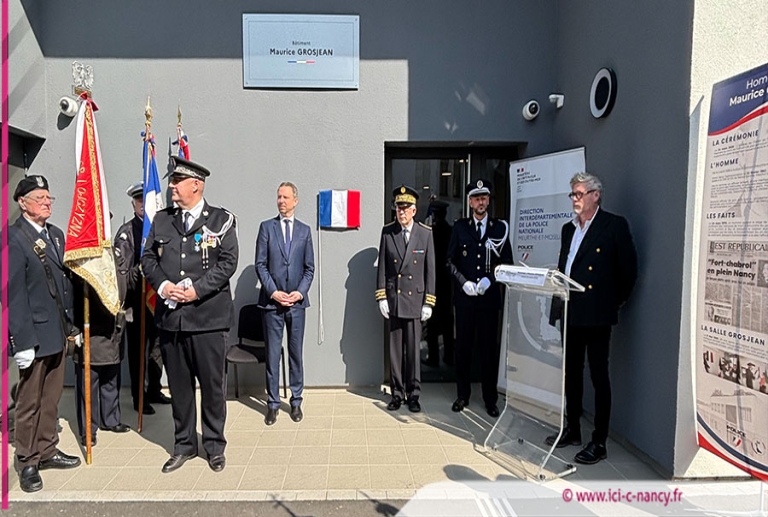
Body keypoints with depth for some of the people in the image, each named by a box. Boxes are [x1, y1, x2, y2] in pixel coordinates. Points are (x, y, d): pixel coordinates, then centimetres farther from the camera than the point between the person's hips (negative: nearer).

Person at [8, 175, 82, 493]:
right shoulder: (14, 238, -12)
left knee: (52, 397, 16)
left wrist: (71, 324, 13)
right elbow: (14, 294, -15)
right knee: (29, 402, 7)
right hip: (33, 333, -7)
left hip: (58, 332, 7)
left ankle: (47, 451, 31)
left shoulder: (56, 234, 10)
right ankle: (28, 462, 22)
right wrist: (22, 341, -17)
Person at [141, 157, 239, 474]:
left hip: (208, 316, -4)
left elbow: (228, 262, -8)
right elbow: (148, 258, 11)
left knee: (212, 384, 5)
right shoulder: (161, 219, 12)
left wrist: (197, 289, -15)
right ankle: (184, 444, 29)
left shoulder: (222, 220, -1)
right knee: (179, 385, 13)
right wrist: (162, 285, -7)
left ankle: (215, 444, 23)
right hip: (170, 316, 4)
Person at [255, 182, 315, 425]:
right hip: (272, 301, -1)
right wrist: (273, 292, -10)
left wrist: (300, 292, -6)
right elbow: (260, 265, -1)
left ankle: (296, 401, 19)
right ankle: (273, 403, 15)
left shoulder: (304, 230, 9)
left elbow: (309, 268, 8)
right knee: (272, 353, 4)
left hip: (297, 301, 1)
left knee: (296, 353, 8)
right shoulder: (266, 227, 4)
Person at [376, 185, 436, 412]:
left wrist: (429, 302, -2)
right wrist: (381, 297, -1)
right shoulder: (387, 231, 2)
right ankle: (397, 393, 20)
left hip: (415, 299, -1)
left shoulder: (426, 233, -1)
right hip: (393, 299, 1)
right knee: (395, 349, 8)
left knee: (413, 349, 4)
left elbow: (430, 270, 0)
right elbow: (382, 267, 4)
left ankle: (413, 395, 17)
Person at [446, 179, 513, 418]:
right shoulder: (460, 227, 6)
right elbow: (451, 260, 5)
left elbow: (507, 262, 4)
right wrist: (464, 282, -7)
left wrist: (489, 280, -10)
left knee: (489, 348, 4)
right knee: (463, 346, 8)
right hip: (464, 296, 1)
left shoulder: (500, 228, 4)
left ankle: (490, 399, 17)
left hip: (489, 297, -1)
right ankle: (462, 395, 21)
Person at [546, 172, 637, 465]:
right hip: (570, 313, 7)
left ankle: (599, 443, 11)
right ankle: (572, 430, 30)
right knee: (572, 372, 15)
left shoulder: (614, 225, -6)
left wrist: (617, 301, -1)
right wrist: (558, 306, 9)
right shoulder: (568, 229, 14)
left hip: (596, 313, -7)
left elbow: (628, 267, -7)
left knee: (599, 376, 1)